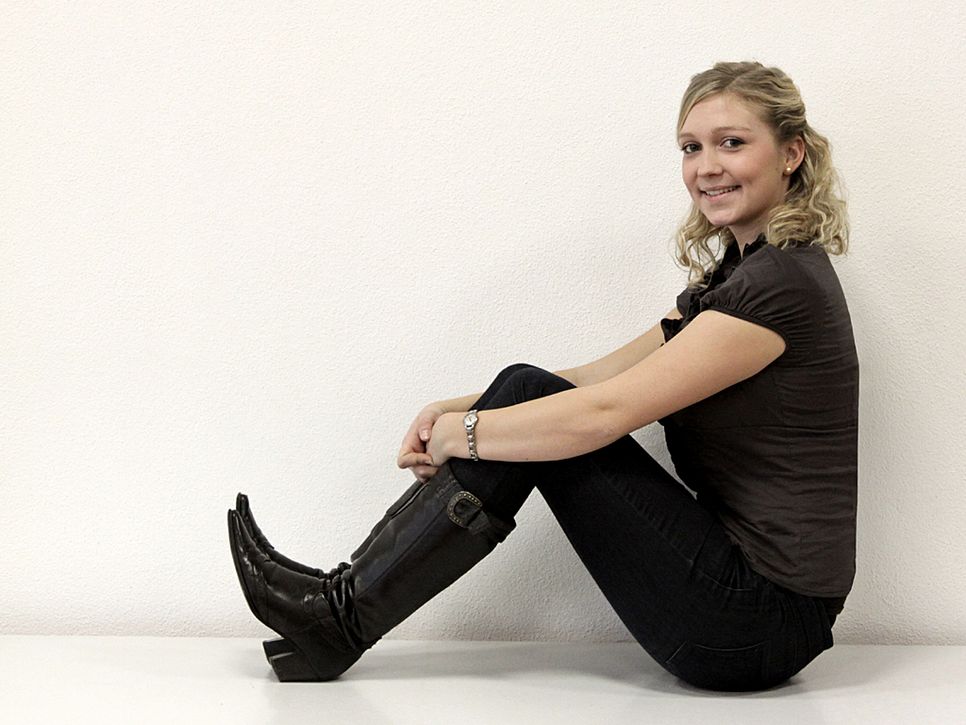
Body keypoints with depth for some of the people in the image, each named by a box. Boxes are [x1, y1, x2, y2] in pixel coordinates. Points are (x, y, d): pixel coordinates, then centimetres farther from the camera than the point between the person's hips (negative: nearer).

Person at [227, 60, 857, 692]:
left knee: (541, 419, -12)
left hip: (760, 626, -8)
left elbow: (603, 412, -22)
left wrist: (457, 435, -9)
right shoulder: (735, 274, 13)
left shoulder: (784, 281, -17)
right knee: (527, 389, -1)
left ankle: (344, 617, -1)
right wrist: (455, 412, -1)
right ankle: (346, 598, 3)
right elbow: (600, 377, 11)